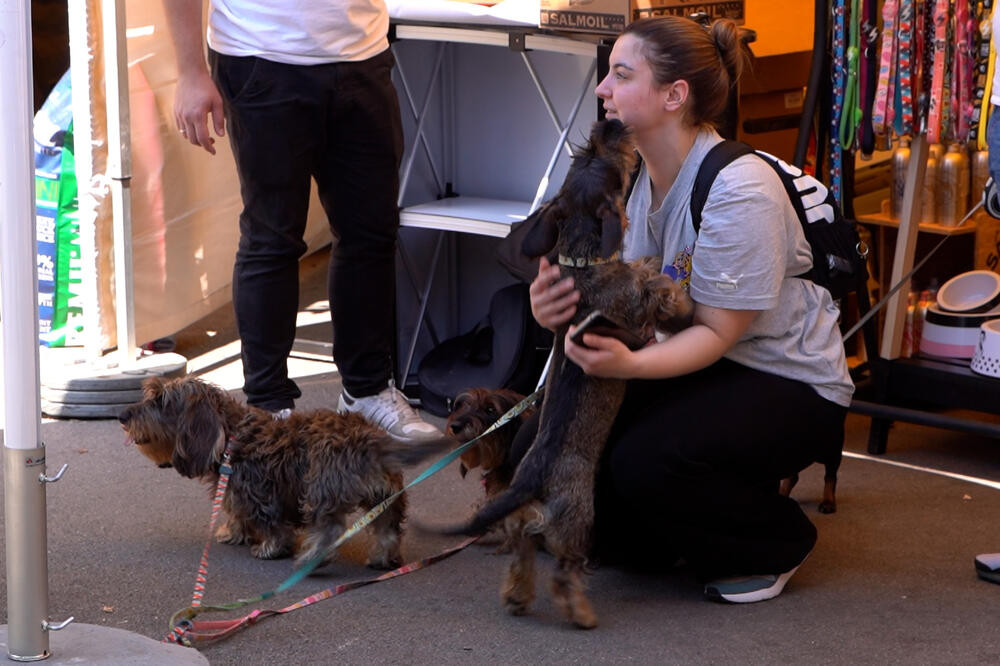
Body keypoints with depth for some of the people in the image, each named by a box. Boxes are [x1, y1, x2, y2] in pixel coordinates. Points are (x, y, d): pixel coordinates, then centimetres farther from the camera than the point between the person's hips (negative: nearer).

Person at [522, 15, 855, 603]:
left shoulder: (740, 190, -25)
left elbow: (717, 333, -23)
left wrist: (630, 363, -41)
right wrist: (557, 308, -30)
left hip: (788, 384, -7)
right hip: (696, 366, 8)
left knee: (644, 461, -31)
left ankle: (775, 540, -1)